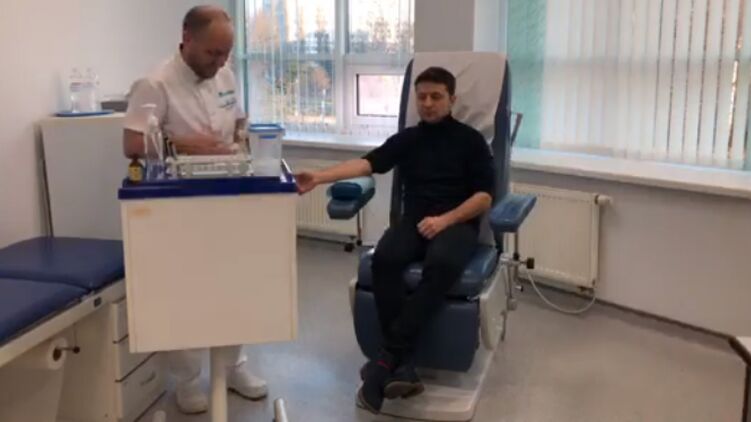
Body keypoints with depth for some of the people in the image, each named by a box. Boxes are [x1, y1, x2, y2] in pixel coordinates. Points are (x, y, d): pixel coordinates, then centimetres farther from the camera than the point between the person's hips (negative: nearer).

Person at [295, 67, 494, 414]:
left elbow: (484, 197, 1)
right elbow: (368, 163, 1)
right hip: (414, 222, 3)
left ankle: (389, 355, -32)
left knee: (442, 263, -37)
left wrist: (445, 219, -15)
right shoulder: (406, 139, 18)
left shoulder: (470, 140, 10)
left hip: (458, 223, -2)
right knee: (384, 259, -31)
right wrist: (320, 177, -16)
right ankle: (403, 362, -31)